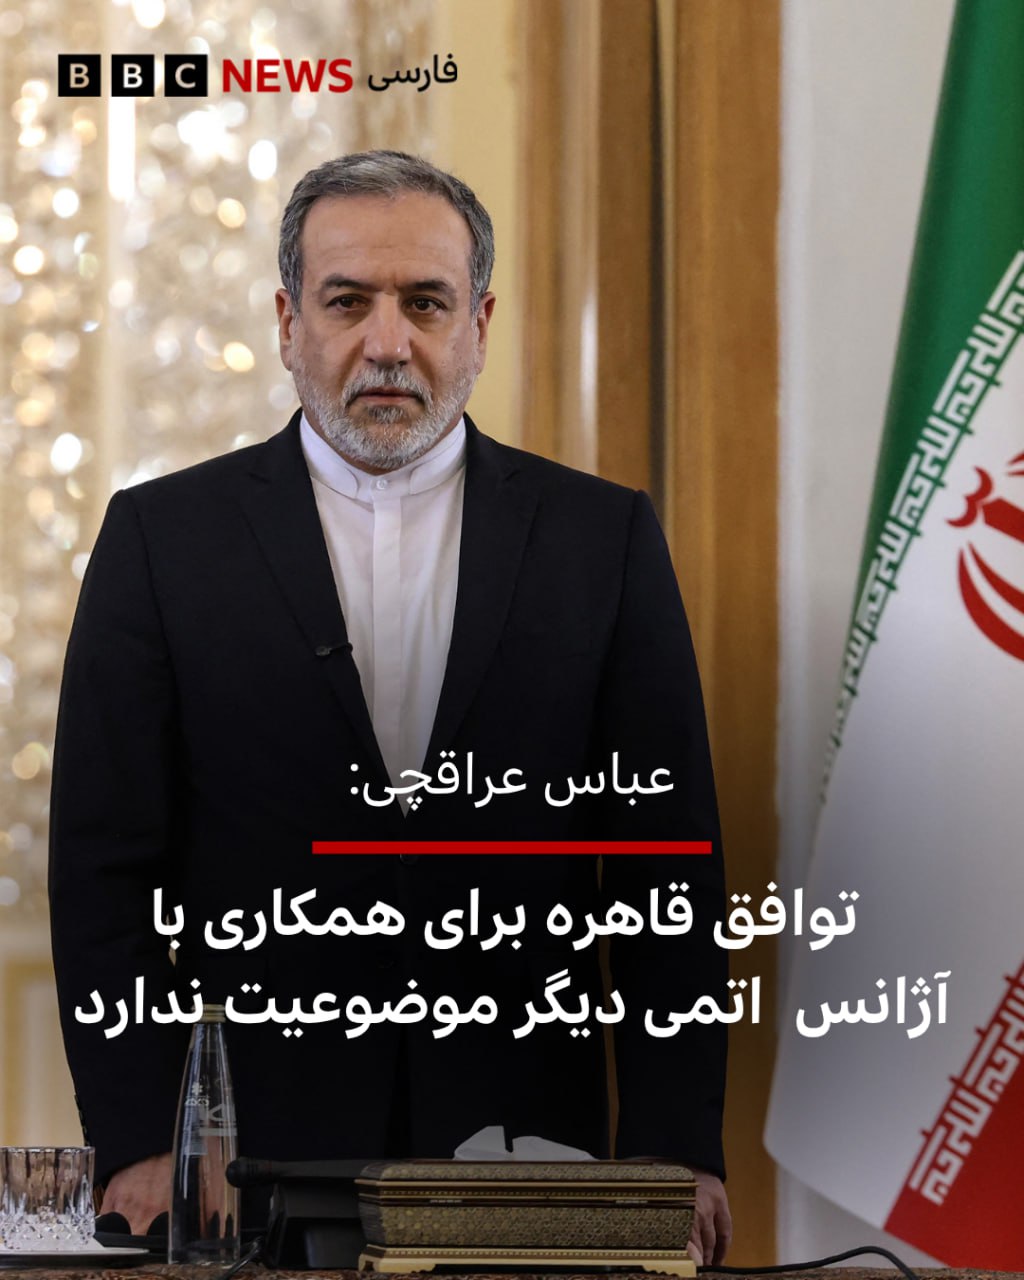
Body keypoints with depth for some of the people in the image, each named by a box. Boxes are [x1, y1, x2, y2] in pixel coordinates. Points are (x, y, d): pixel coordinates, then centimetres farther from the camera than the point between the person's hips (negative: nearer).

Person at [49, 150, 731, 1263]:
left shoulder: (604, 537, 5)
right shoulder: (163, 536, 4)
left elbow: (668, 865, 3)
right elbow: (106, 865, 0)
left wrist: (675, 1151, -4)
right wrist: (139, 1147, -9)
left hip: (522, 1140, 1)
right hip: (247, 1160, -1)